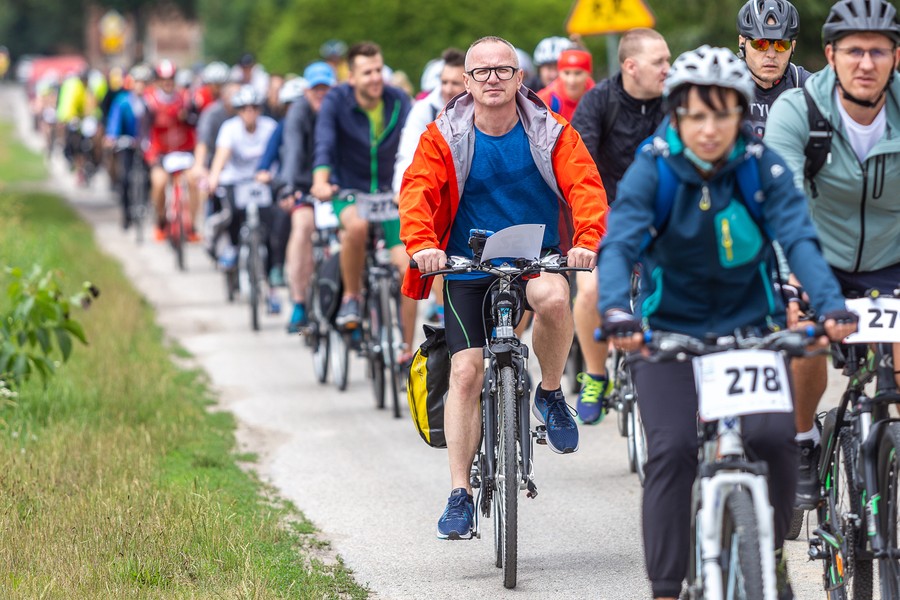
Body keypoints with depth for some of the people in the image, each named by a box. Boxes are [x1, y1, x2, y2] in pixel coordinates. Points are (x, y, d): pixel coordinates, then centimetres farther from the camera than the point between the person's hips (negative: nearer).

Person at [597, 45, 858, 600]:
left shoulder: (763, 167, -10)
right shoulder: (653, 168, -14)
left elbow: (798, 237, -22)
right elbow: (618, 244, -26)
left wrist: (831, 305, -41)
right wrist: (616, 310, -46)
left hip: (750, 325, 1)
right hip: (670, 330, -1)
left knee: (774, 438, -20)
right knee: (673, 449, -20)